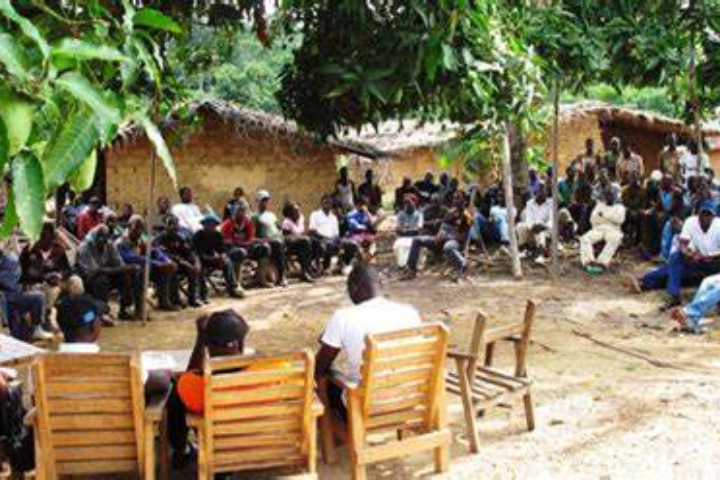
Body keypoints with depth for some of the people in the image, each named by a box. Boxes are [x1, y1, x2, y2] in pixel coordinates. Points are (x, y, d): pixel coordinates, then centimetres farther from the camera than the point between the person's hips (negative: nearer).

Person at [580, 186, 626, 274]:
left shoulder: (619, 207, 17)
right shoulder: (599, 205, 25)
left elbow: (620, 219, -4)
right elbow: (593, 219, 10)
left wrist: (604, 214, -3)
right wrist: (611, 217, 2)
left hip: (612, 230, -3)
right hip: (598, 229, 3)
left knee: (615, 239, -40)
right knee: (585, 238, -29)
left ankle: (602, 262, -53)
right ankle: (588, 261, -47)